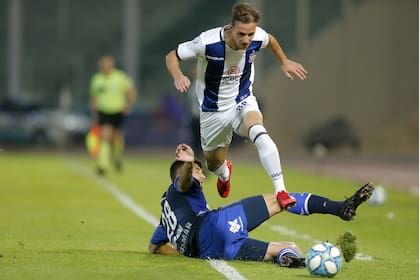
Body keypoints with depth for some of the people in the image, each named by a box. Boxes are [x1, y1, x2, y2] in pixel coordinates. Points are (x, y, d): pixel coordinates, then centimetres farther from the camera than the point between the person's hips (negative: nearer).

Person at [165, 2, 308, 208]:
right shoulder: (207, 42, -28)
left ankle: (281, 191, -37)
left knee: (259, 133, -34)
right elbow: (172, 56, -16)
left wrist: (284, 62, 17)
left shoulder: (258, 38, -18)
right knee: (214, 164, 15)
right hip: (213, 111, 0)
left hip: (243, 101, 0)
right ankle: (225, 174, 56)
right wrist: (178, 77, -35)